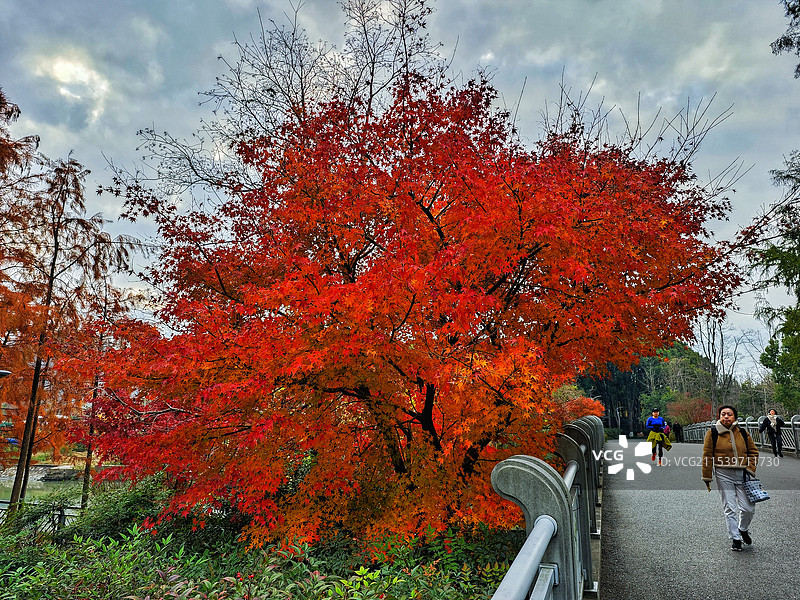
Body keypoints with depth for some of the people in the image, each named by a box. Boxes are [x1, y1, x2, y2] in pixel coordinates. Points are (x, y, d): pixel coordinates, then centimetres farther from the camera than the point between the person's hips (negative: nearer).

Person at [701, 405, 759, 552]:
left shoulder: (743, 433, 7)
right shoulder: (712, 433, -2)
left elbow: (753, 451, 17)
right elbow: (707, 456, -1)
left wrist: (750, 469, 3)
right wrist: (707, 477, -1)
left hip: (742, 474, 3)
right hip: (723, 475, -2)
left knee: (749, 508, 3)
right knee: (730, 508, 2)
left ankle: (743, 529, 32)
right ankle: (735, 539, 14)